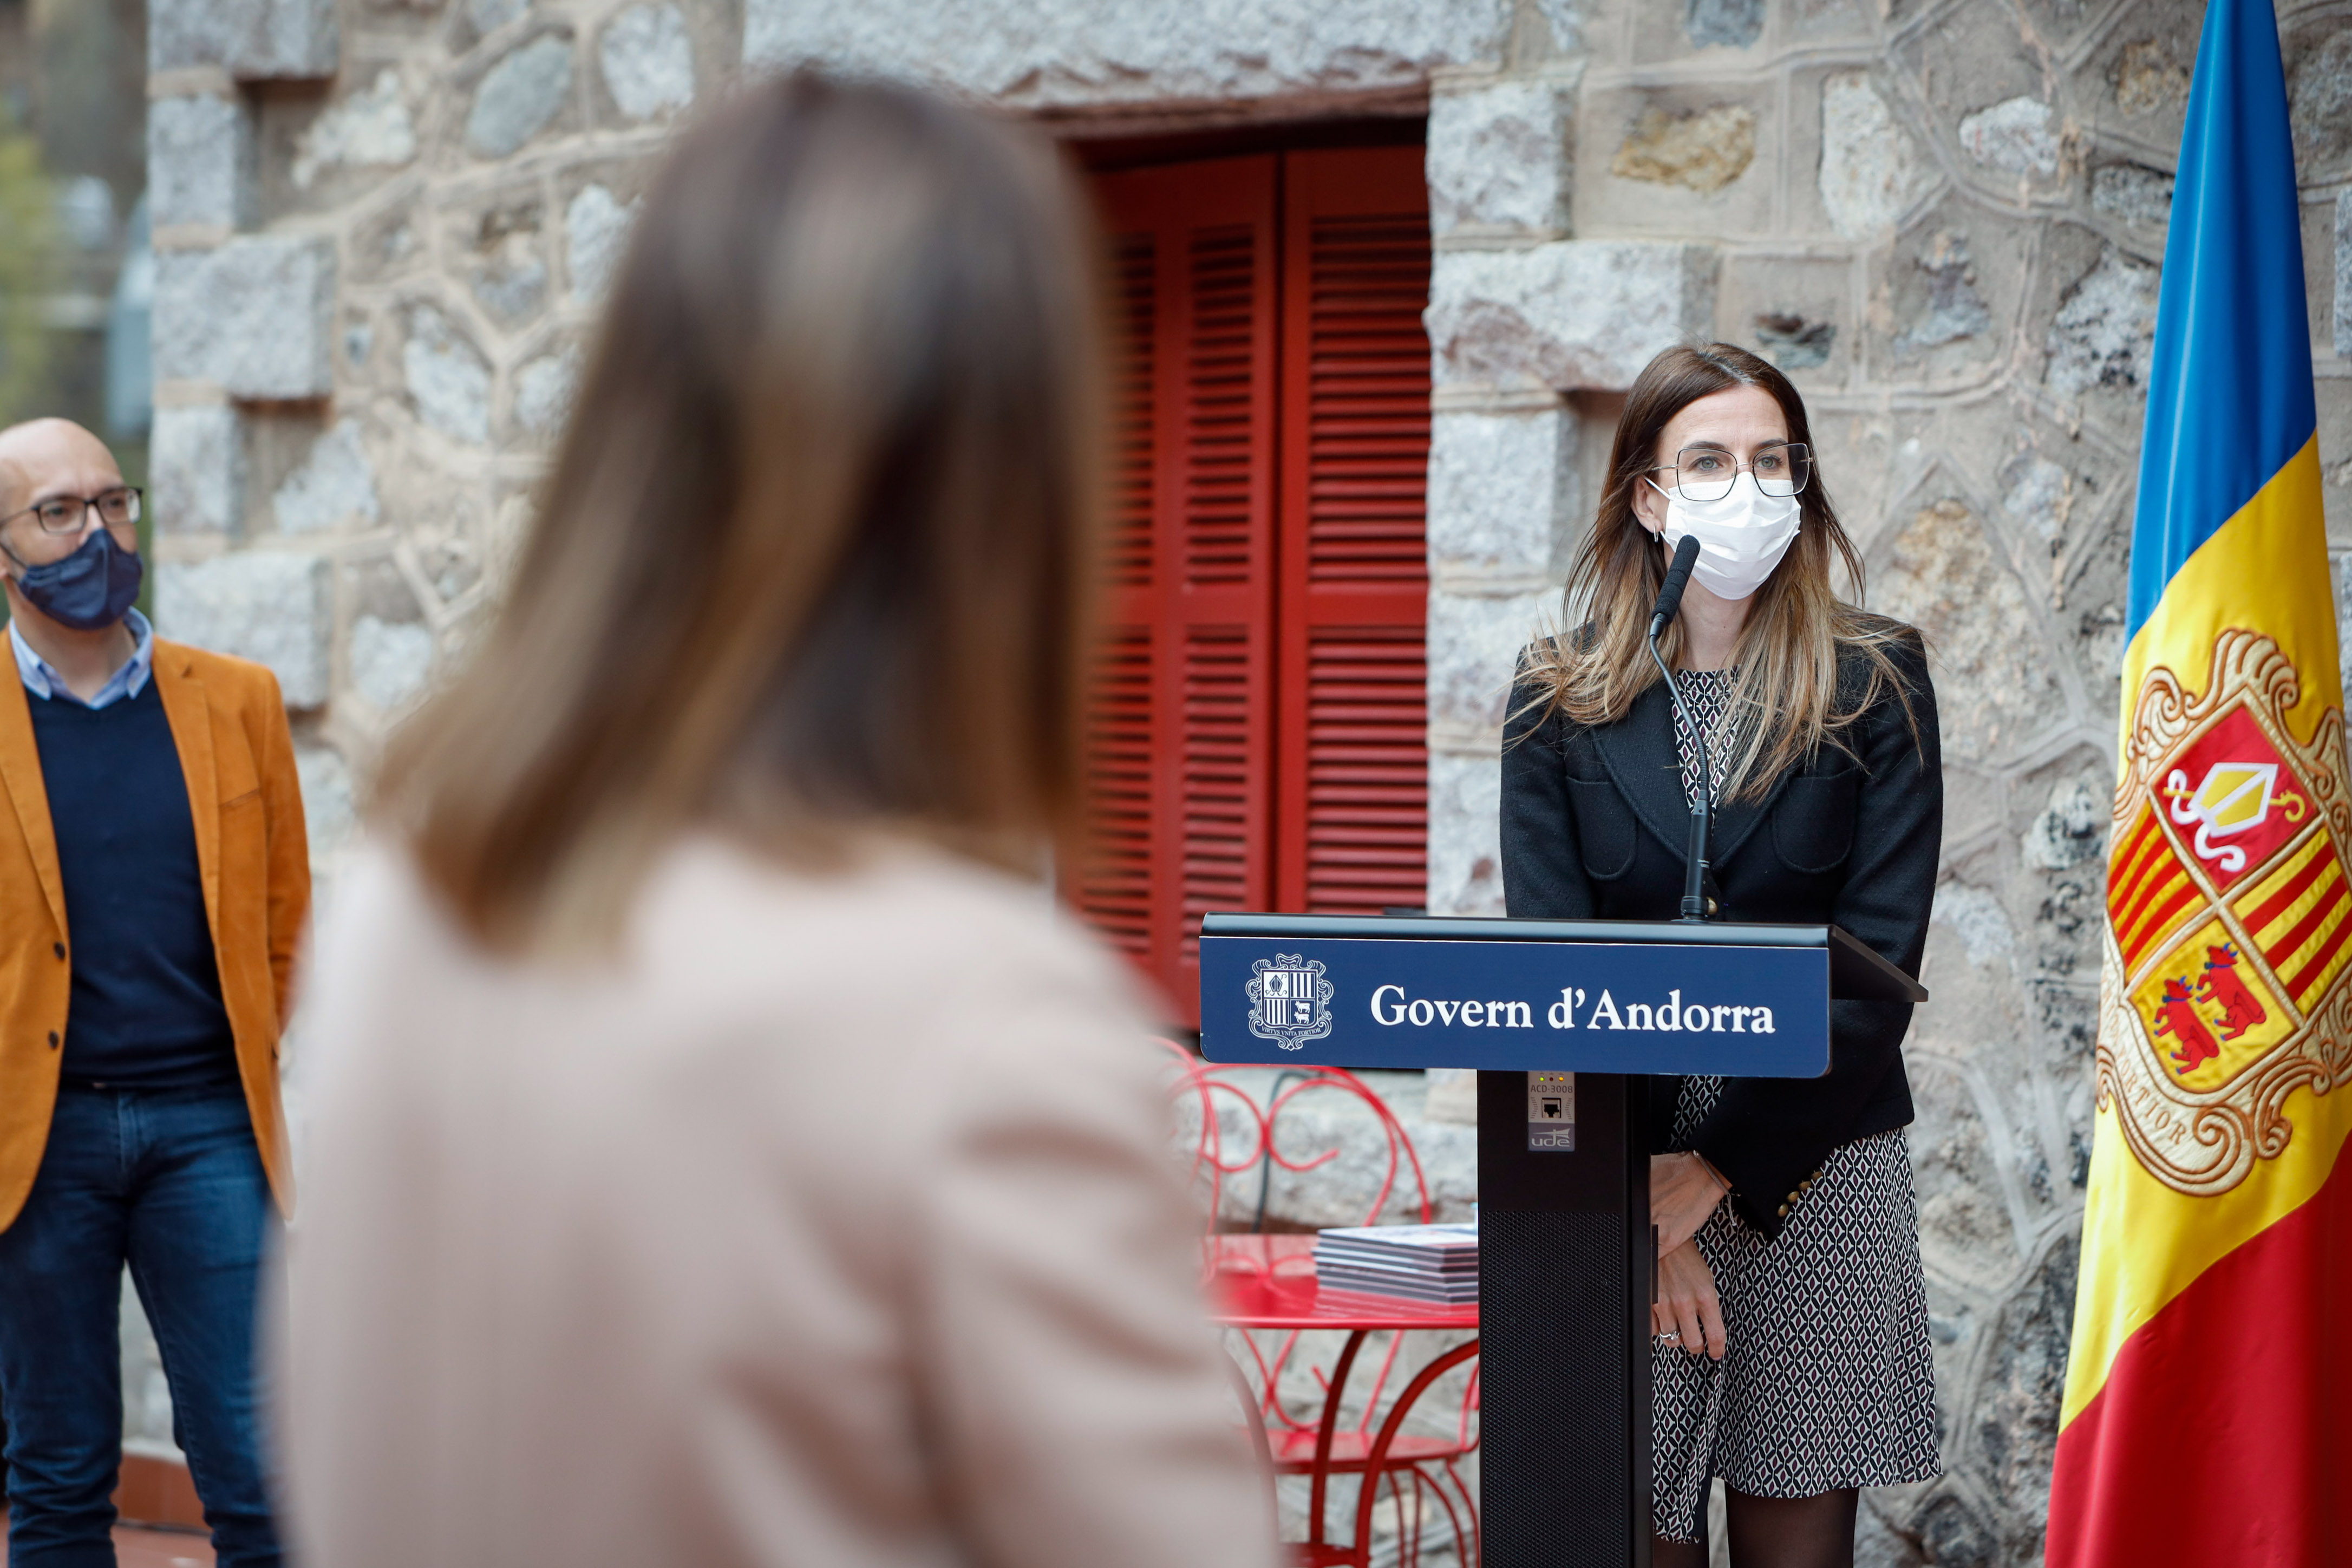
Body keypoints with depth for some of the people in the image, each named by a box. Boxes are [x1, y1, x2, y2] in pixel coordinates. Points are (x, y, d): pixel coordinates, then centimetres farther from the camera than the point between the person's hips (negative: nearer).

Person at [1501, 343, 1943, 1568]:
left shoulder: (1876, 685, 2)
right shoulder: (1560, 698, 5)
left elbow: (1880, 959, -5)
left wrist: (1717, 1172, -14)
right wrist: (1633, 1197, -14)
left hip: (1815, 1181, -1)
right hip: (1617, 1175, 1)